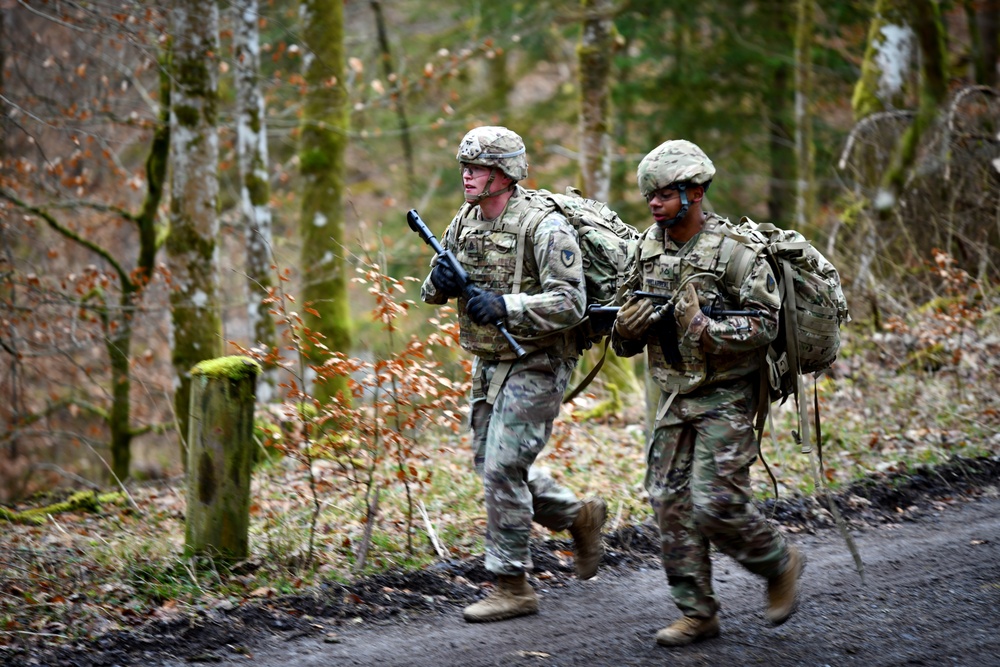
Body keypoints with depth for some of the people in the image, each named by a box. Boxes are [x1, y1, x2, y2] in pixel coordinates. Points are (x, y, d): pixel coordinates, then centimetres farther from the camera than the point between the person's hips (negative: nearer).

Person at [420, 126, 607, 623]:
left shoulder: (543, 227, -18)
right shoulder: (465, 221, 6)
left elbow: (570, 304, -24)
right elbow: (432, 290, 14)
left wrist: (505, 306, -32)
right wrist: (441, 280, -10)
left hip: (534, 366, -9)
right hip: (488, 362, 9)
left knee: (503, 470, -10)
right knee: (490, 465, 15)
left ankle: (512, 587, -1)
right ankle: (578, 516, 35)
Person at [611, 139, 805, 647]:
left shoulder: (732, 251, -14)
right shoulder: (649, 246, 7)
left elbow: (764, 325, -15)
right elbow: (625, 337, 13)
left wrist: (703, 328, -26)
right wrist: (630, 324, -10)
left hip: (725, 399, -7)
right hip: (675, 396, 7)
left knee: (715, 505, -13)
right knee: (671, 504, 3)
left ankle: (780, 564, 14)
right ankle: (696, 614, 11)